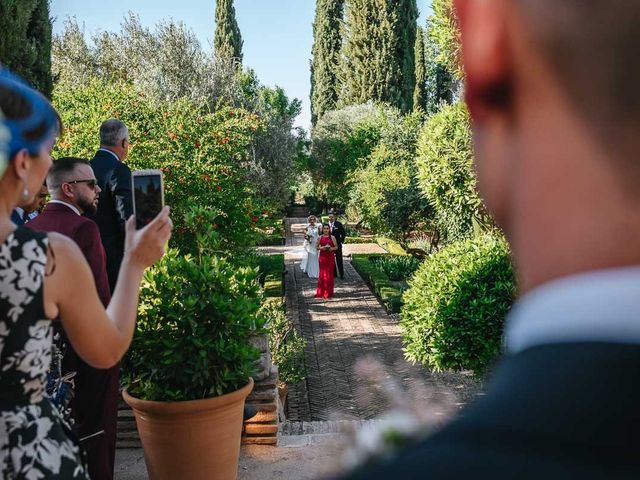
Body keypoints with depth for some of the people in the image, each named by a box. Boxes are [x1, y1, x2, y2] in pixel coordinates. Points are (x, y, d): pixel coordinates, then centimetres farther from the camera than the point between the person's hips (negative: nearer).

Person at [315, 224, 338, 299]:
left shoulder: (332, 237, 3)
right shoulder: (320, 238, 6)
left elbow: (336, 247, 4)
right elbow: (316, 247, 8)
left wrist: (331, 249, -15)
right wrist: (321, 248, -11)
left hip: (330, 257, -1)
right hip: (322, 256, 1)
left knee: (329, 274, 1)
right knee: (322, 274, 1)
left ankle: (329, 292, 9)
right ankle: (321, 292, 8)